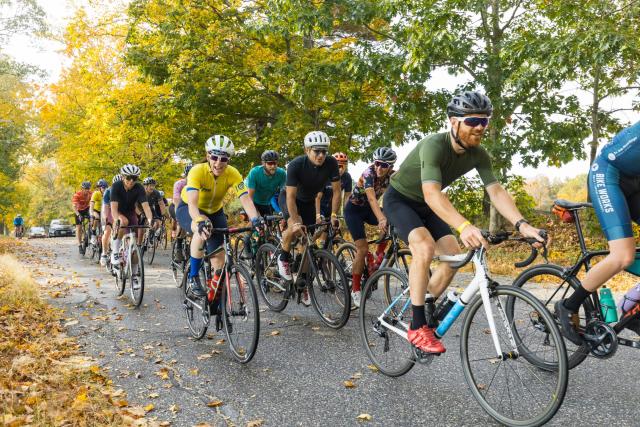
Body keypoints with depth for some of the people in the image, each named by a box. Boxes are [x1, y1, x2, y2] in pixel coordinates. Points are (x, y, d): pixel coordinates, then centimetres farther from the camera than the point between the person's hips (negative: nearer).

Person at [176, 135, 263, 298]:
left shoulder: (232, 174, -24)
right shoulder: (197, 171, -33)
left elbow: (245, 199, -35)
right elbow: (192, 203, -44)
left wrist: (255, 219, -54)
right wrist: (200, 221, -64)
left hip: (214, 211, 4)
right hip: (188, 210, -3)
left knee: (218, 254, -5)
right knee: (202, 230, -37)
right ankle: (193, 278, -20)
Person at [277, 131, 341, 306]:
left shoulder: (331, 163, -25)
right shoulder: (296, 165, -34)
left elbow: (336, 191, -18)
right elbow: (291, 196, -34)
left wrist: (333, 215, -26)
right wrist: (296, 221, -43)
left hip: (309, 201, 4)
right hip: (289, 197, -3)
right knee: (295, 227, -33)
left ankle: (303, 283, 13)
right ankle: (284, 258, -5)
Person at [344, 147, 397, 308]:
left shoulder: (393, 175, -14)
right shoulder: (369, 173, -30)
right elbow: (372, 198, -44)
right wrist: (381, 219, -59)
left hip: (369, 209, 5)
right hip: (354, 209, -5)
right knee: (362, 249, -15)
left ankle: (379, 255, -3)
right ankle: (355, 290, -2)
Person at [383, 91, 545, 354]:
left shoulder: (479, 155, -12)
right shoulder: (434, 145, -34)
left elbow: (496, 191, -19)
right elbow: (432, 194, -47)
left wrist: (522, 224, -35)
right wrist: (463, 226, -62)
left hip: (425, 206, 7)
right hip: (399, 199, -7)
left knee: (453, 256, -6)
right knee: (425, 246, -30)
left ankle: (426, 315, 14)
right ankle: (417, 327, -20)